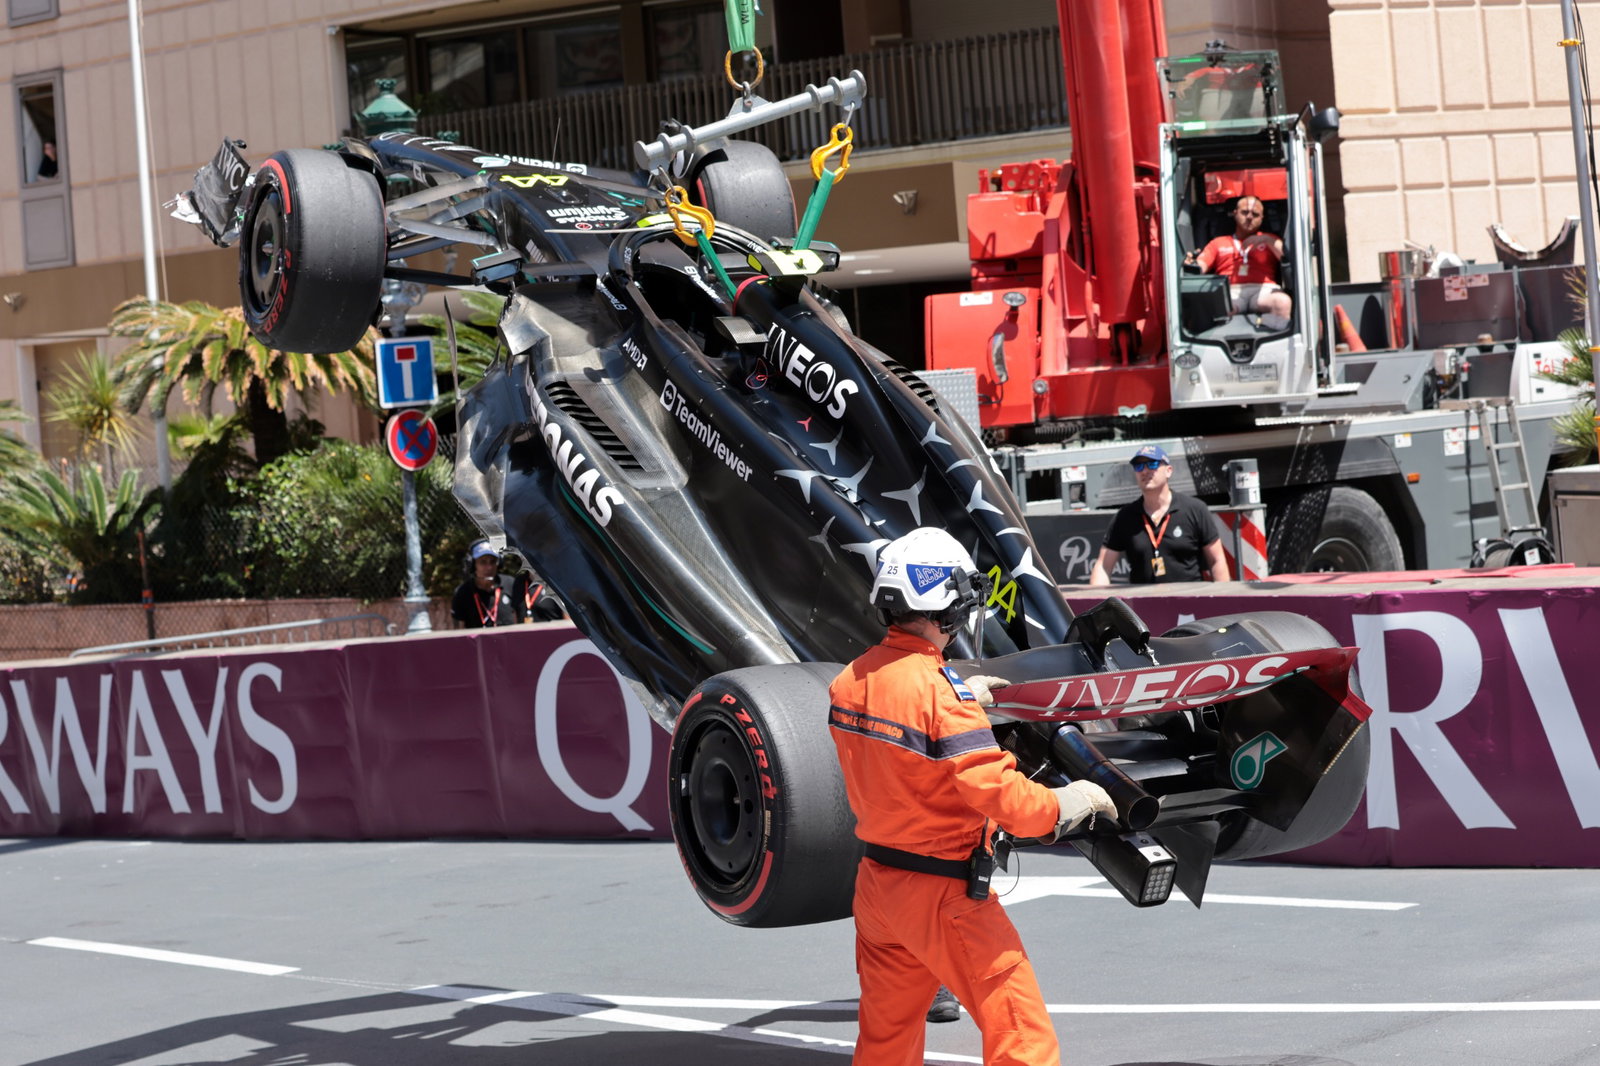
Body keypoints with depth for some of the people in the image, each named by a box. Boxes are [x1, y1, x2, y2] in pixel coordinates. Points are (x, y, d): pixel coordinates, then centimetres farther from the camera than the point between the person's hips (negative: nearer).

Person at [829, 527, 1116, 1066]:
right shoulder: (943, 693, -21)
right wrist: (1064, 803, -6)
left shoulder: (850, 681, 2)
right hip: (943, 895, -8)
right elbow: (999, 794, -22)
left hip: (877, 881, 8)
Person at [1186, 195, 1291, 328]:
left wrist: (1267, 240, 1)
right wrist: (1192, 265, -9)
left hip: (1263, 290, 0)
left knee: (1283, 302, -38)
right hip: (1229, 292, 0)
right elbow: (1201, 266, 15)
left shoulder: (1270, 241, 32)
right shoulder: (1218, 243, 32)